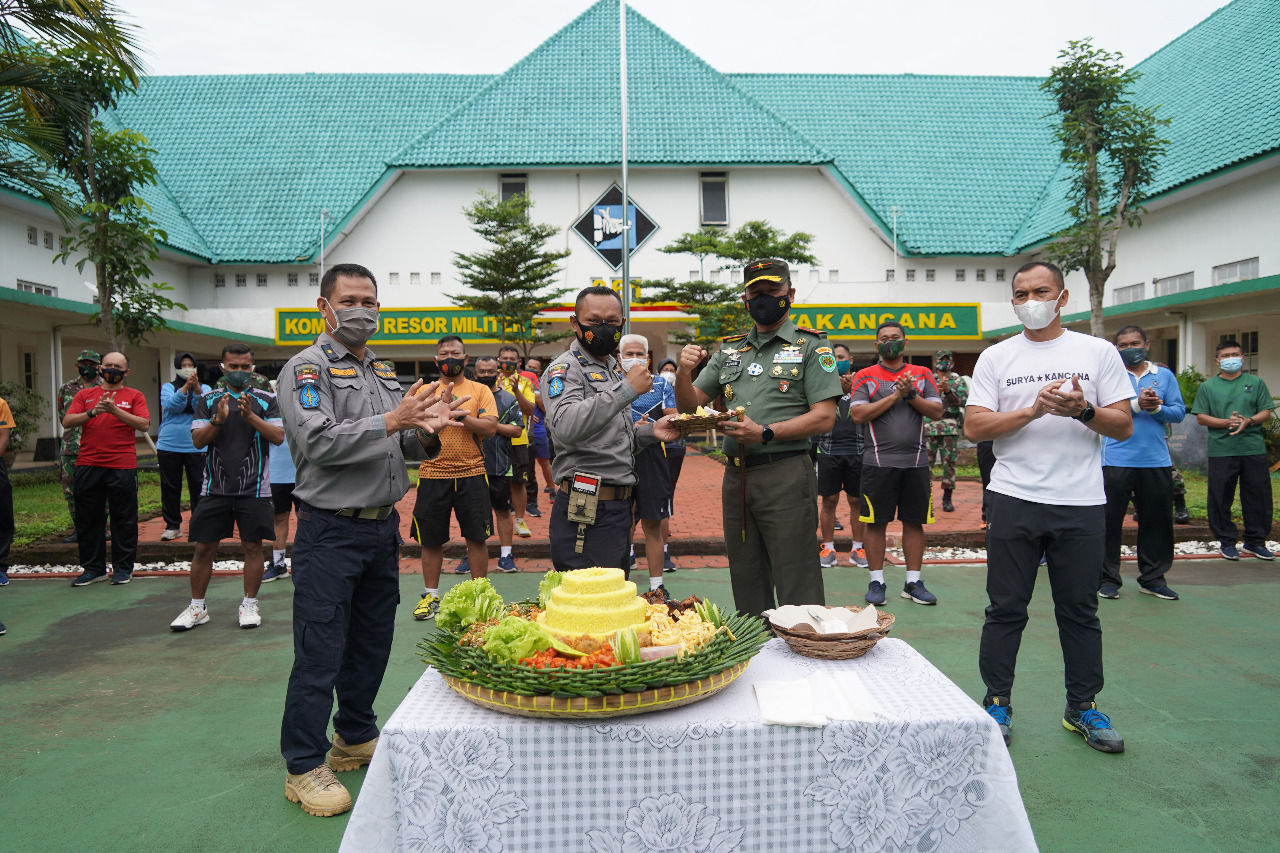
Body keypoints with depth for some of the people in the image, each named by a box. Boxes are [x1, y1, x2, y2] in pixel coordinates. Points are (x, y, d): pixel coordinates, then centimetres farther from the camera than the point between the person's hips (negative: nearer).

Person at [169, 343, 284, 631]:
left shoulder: (266, 400, 5)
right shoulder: (208, 400, 8)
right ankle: (197, 607, 19)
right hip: (215, 487, 1)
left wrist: (250, 416, -18)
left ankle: (249, 605, 17)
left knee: (253, 547, 4)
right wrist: (218, 419, -15)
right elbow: (198, 440, 1)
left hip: (254, 488, -1)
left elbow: (278, 436, -6)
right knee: (204, 547, 5)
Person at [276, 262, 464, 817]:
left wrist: (425, 433, -6)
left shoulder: (383, 372, 15)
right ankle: (304, 766, 13)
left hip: (383, 526, 7)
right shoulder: (306, 369, -7)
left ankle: (356, 738, 34)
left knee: (372, 641, 16)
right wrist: (392, 420, -24)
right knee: (319, 652, 0)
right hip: (331, 531, -7)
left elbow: (404, 448, 16)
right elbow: (318, 443, -21)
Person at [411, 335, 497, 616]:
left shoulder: (480, 390, 6)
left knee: (476, 537, 2)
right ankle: (431, 595, 21)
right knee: (431, 539, 7)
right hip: (432, 474, 1)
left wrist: (460, 415, -16)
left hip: (471, 474, -1)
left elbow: (490, 427, -6)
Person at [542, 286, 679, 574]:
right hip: (587, 514, -9)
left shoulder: (614, 370, 19)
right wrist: (626, 390, -28)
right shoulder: (564, 369, -9)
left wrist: (649, 432, 7)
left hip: (619, 505, 9)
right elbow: (566, 428, -30)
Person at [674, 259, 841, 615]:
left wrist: (765, 433, -19)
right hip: (736, 475, 6)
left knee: (796, 588, -3)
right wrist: (683, 374, -6)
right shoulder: (729, 350, 17)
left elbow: (824, 417, -8)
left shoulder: (811, 346, 2)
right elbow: (690, 405, 15)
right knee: (746, 585, 14)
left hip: (786, 475, -5)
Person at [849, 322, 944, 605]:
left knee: (914, 521, 6)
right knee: (876, 522, 1)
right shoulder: (865, 376, 4)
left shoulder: (922, 374, 11)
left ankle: (913, 582, 16)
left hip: (916, 461, 2)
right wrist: (895, 395, -11)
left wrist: (911, 395, -11)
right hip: (879, 461, -2)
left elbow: (937, 412, 3)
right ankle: (876, 582, 11)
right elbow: (857, 414, -9)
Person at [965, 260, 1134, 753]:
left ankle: (1083, 707, 25)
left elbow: (1124, 427, 4)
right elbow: (974, 427, -4)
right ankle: (997, 703, 18)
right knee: (1006, 608, 5)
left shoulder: (1098, 353, 7)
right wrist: (1033, 410, -15)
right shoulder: (996, 358, 5)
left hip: (1081, 502, 1)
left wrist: (1083, 410, -15)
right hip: (1014, 499, 0)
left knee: (1080, 610, 10)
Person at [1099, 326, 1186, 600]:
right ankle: (1108, 578, 10)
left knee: (1157, 520, 9)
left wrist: (1157, 408, -14)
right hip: (1117, 460, -3)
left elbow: (1179, 412, 5)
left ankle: (1152, 578, 22)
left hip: (1156, 460, 3)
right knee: (1110, 520, -1)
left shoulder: (1165, 375, 12)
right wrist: (1137, 405, -21)